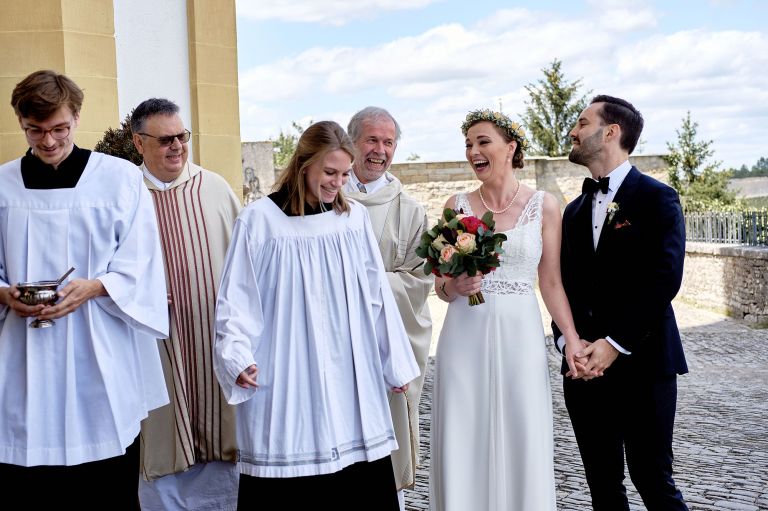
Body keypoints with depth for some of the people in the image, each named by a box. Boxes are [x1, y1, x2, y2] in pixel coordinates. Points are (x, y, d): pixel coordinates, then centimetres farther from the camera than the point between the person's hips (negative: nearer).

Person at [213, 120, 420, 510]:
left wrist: (396, 361, 12)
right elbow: (237, 300, -4)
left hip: (350, 377, 3)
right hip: (285, 380, -3)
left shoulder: (355, 217, 5)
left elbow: (376, 292, 9)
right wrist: (238, 356, -17)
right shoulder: (260, 219, -5)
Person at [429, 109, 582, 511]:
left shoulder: (544, 206, 1)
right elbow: (440, 284, 9)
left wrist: (574, 341, -5)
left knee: (522, 444, 4)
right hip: (465, 337, 1)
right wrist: (453, 287, -13)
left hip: (519, 335, -1)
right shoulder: (457, 206, 5)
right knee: (463, 446, 5)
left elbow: (551, 283, 3)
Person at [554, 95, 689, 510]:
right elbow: (562, 284, 11)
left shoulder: (657, 199, -3)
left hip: (641, 364, -5)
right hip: (584, 366, 6)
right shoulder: (574, 210, 16)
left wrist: (615, 345, -17)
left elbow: (664, 279, -14)